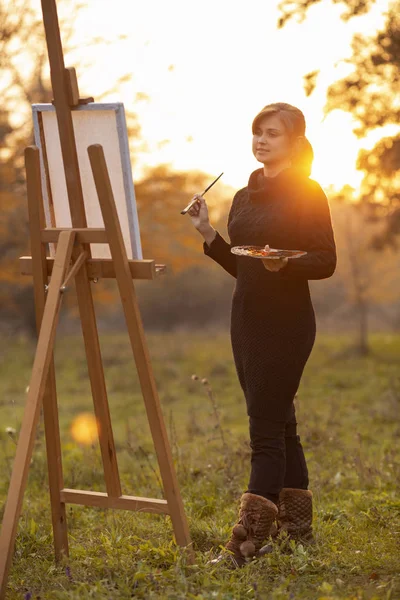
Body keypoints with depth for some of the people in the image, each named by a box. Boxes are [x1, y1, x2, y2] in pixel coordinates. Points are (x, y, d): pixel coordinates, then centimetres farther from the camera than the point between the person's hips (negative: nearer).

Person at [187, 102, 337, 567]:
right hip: (247, 319, 8)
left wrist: (284, 263, -28)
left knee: (266, 428, -10)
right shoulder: (245, 197, 15)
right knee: (279, 424, 13)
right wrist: (207, 234, 5)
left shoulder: (307, 193, -6)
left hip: (286, 323, -8)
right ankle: (297, 525, 23)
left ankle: (250, 539, -9)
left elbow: (326, 262, -11)